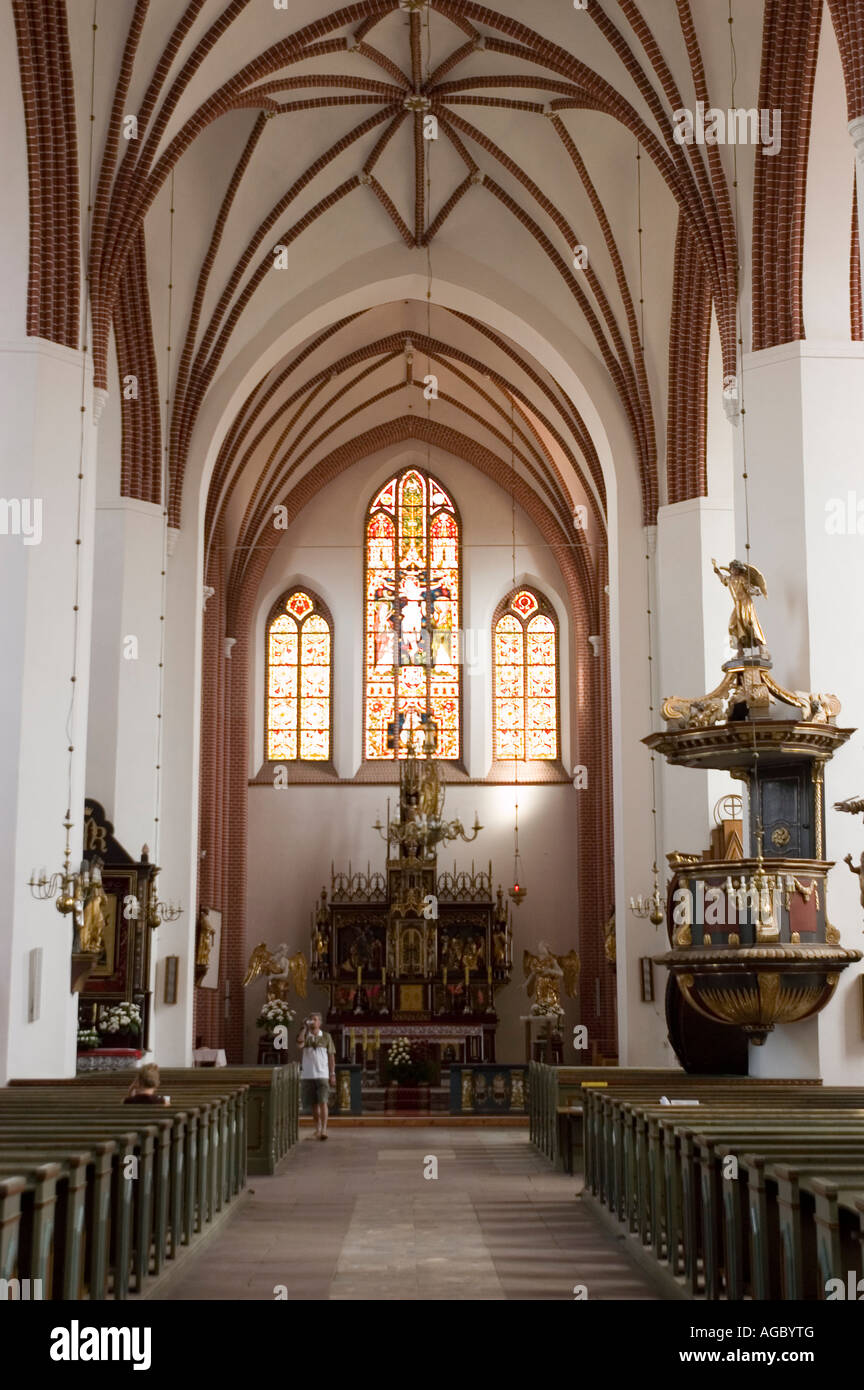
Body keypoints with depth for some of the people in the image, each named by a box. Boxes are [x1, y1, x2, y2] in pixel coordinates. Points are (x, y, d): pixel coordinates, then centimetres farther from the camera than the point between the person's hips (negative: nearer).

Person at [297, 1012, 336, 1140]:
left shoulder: (326, 1037, 7)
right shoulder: (305, 1036, 8)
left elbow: (331, 1056, 8)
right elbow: (299, 1043, -16)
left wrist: (332, 1074, 2)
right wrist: (304, 1028, -10)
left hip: (322, 1074, -2)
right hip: (307, 1075, 2)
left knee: (323, 1102, -12)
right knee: (314, 1103, 7)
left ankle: (324, 1129, -14)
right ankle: (317, 1129, 16)